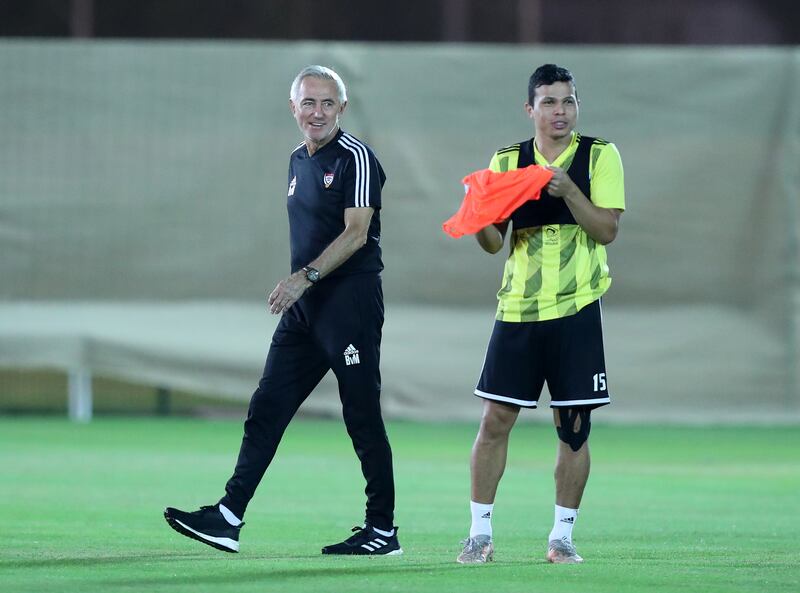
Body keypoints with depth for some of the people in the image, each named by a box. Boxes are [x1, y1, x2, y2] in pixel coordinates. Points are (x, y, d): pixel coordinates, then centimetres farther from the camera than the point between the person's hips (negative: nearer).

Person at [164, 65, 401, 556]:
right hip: (306, 307, 8)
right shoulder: (298, 161, 16)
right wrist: (298, 290, 18)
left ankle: (383, 529, 4)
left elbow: (355, 233, -17)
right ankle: (228, 519, 1)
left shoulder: (355, 157, -9)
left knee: (363, 418, -4)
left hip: (351, 299, -8)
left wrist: (303, 277, -24)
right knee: (266, 409, 3)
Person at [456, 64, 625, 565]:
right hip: (518, 309, 2)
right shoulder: (507, 161, 7)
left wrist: (568, 190, -21)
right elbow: (494, 243, 6)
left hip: (576, 309, -2)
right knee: (496, 419, -2)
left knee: (574, 427, 1)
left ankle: (563, 536, 11)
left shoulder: (599, 156, 1)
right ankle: (480, 533, 6)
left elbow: (607, 230, -8)